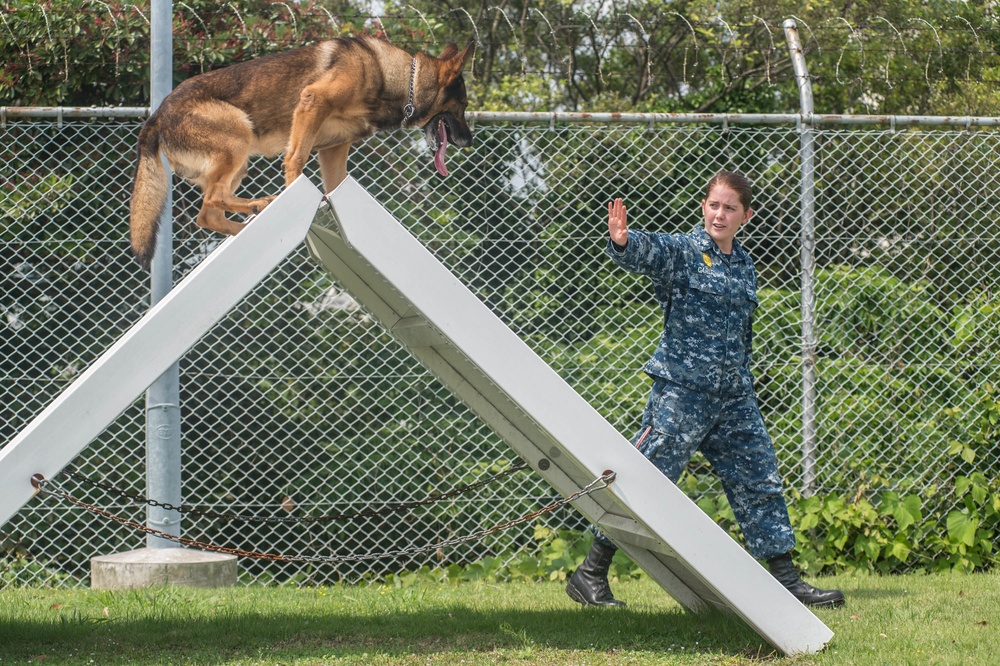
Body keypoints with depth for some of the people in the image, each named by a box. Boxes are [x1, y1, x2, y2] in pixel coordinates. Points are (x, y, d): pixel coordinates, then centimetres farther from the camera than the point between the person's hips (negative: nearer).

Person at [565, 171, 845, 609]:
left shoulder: (744, 268, 14)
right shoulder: (682, 252, -5)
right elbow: (647, 252, -27)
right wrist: (621, 242, -49)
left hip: (733, 397, 6)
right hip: (681, 390, -6)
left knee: (759, 482, 8)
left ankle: (785, 579, 17)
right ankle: (590, 576, 2)